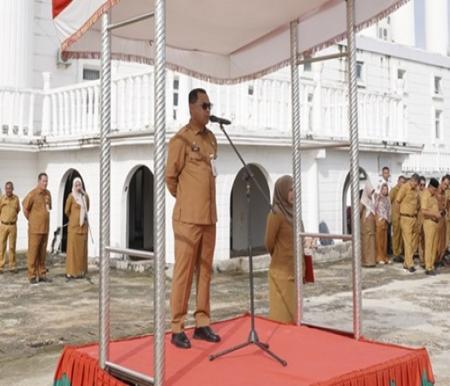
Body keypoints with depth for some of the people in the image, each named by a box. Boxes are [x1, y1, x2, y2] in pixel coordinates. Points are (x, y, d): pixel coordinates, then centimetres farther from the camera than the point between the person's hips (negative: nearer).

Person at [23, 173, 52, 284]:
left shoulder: (48, 193, 9)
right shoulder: (33, 194, -11)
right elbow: (25, 209, -7)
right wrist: (31, 220, 2)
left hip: (45, 228, 6)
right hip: (35, 229, -6)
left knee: (42, 253, 11)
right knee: (33, 252, -1)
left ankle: (42, 274, 18)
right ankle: (32, 276, 5)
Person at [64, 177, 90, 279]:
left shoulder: (85, 196, 7)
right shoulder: (71, 196, -8)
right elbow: (67, 211, 2)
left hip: (83, 225, 5)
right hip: (74, 225, -5)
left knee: (82, 248, 7)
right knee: (72, 248, -4)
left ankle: (81, 271, 14)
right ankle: (70, 272, -1)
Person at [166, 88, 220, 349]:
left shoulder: (212, 138, 13)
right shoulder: (181, 139, -9)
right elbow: (170, 177, -6)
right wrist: (186, 200, 6)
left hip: (209, 217, 7)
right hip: (188, 218, -7)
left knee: (205, 271, 10)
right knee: (183, 272, -2)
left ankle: (202, 324, 18)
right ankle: (177, 328, 5)